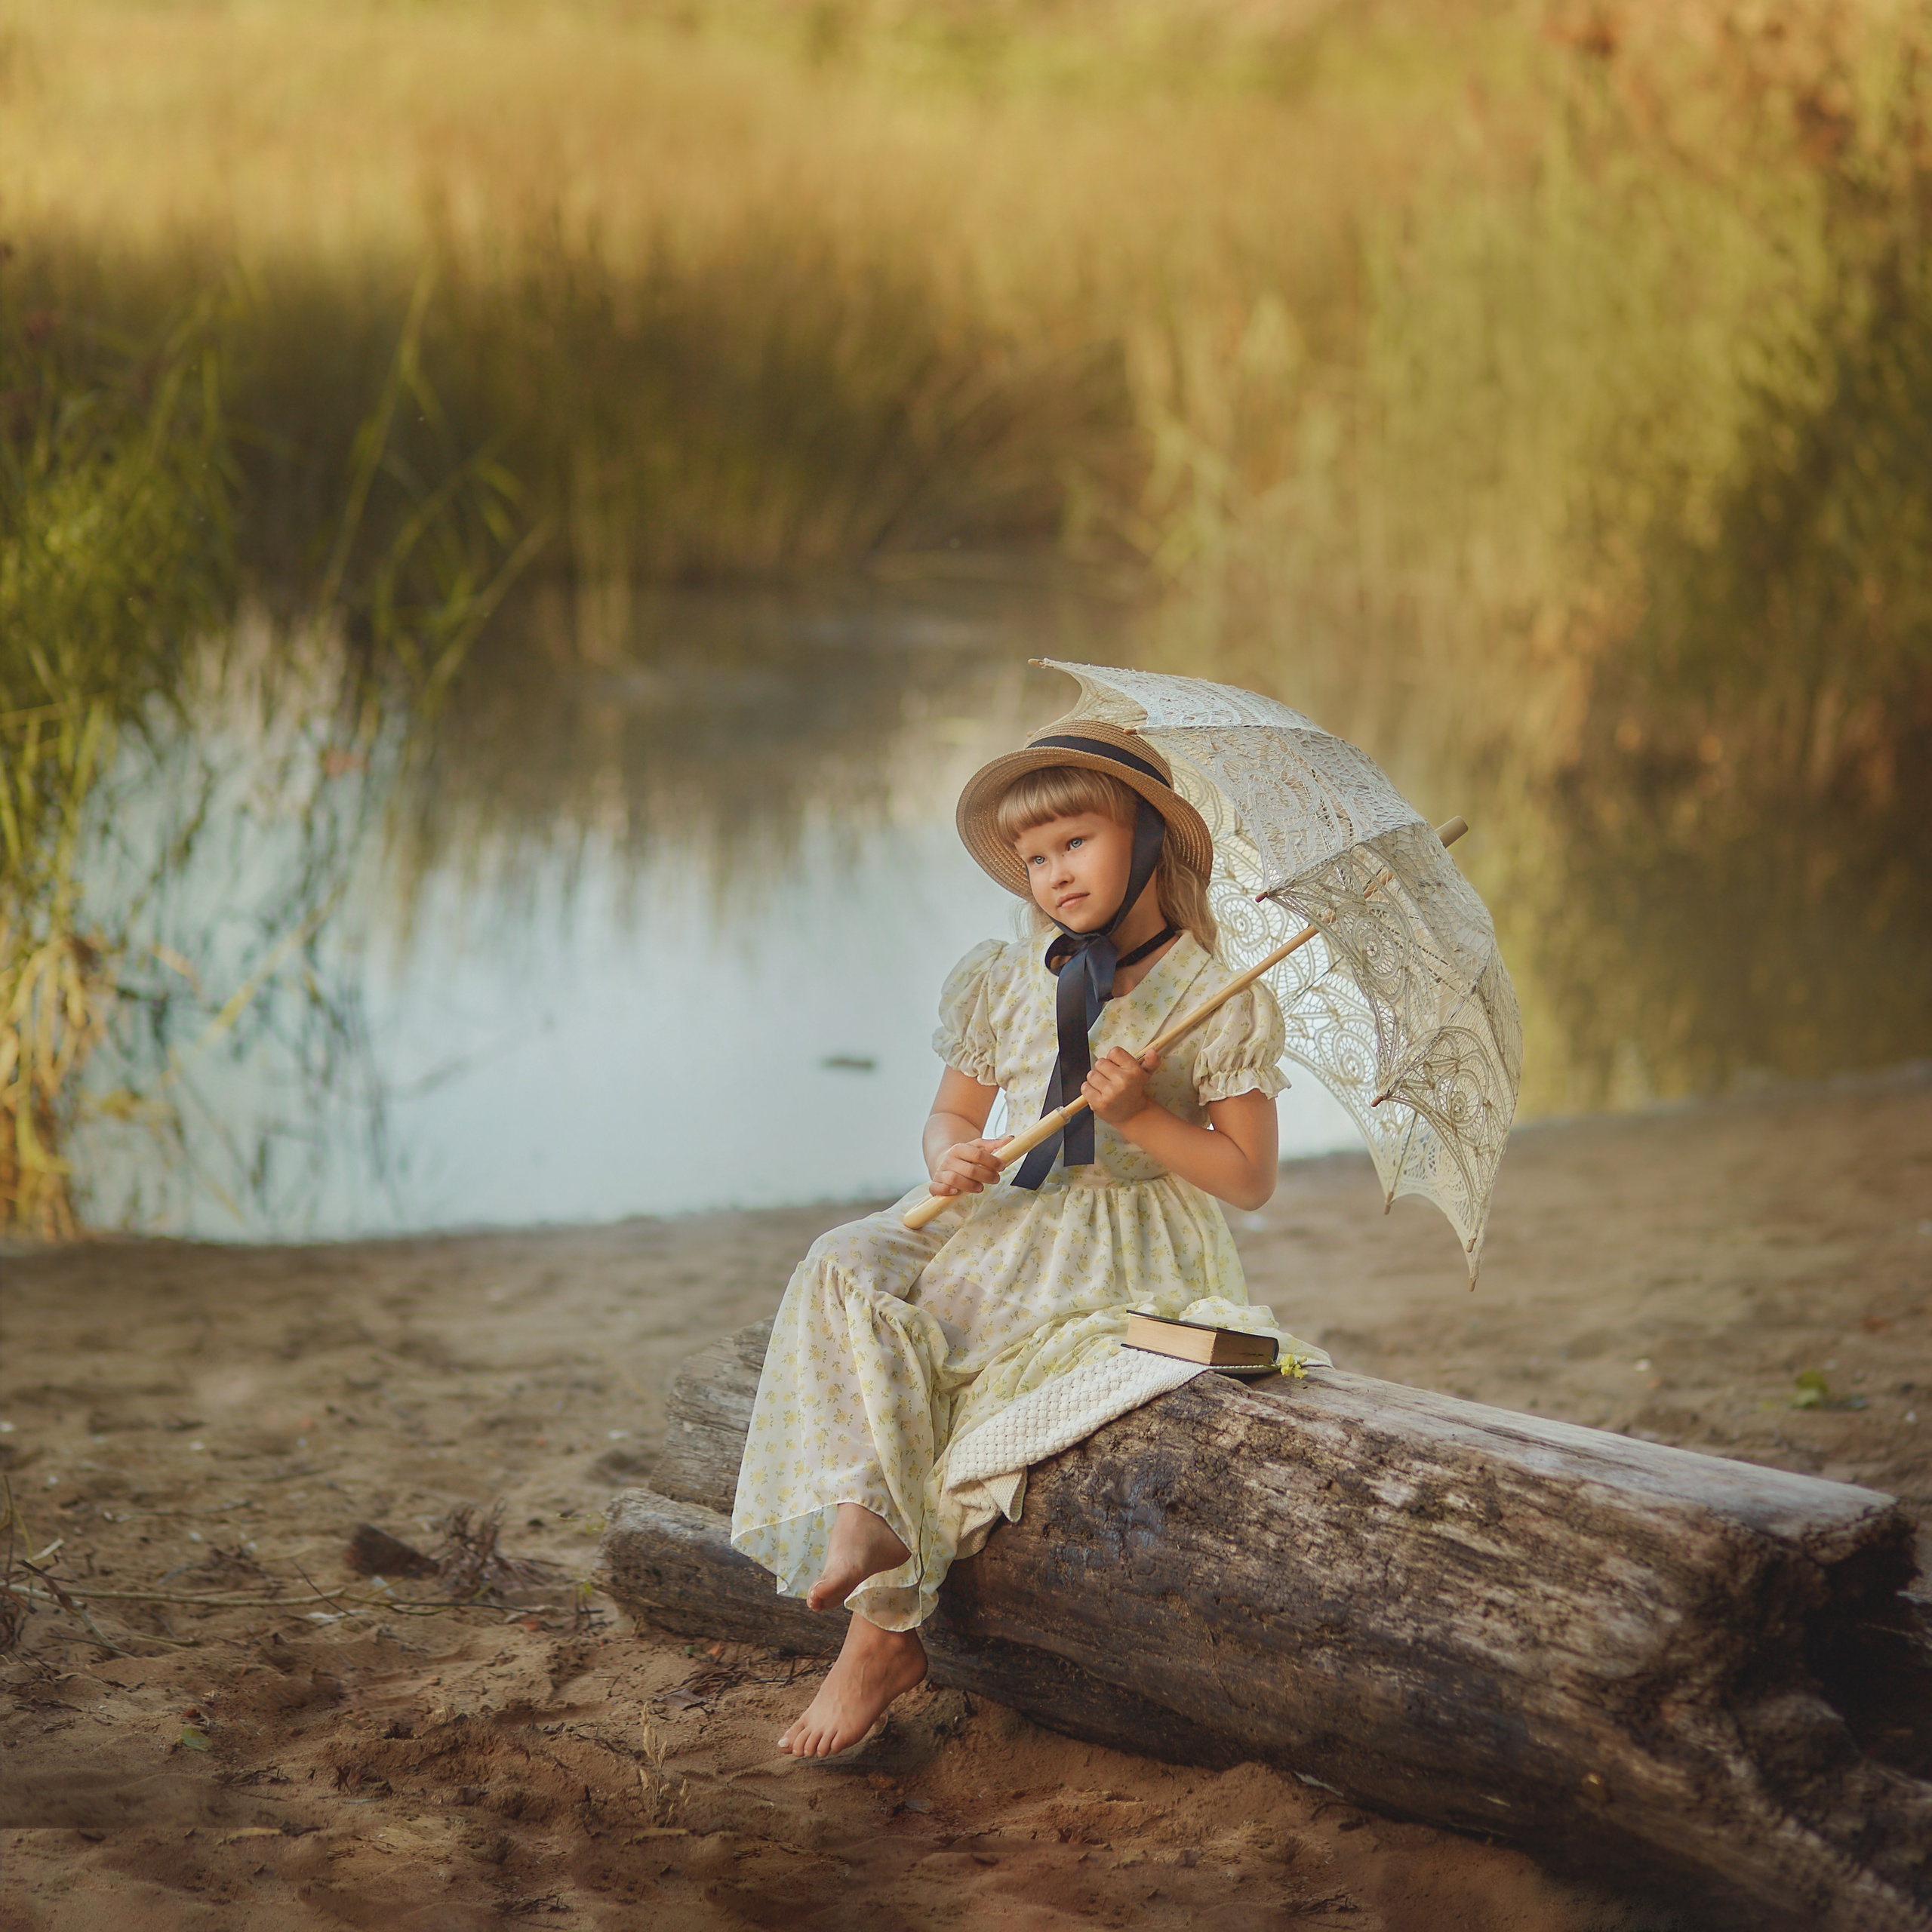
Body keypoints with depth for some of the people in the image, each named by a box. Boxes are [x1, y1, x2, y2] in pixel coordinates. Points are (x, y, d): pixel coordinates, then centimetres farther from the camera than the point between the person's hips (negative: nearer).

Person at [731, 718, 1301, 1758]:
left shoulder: (1217, 1003, -4)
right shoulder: (1003, 983, 9)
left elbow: (1249, 1177, -4)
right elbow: (954, 1111, 16)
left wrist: (1144, 1115, -18)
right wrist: (952, 1156, -8)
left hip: (1127, 1254, -5)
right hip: (1002, 1223, 5)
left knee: (1007, 1375, -27)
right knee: (847, 1274, -22)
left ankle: (883, 1631, -21)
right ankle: (863, 1511, -36)